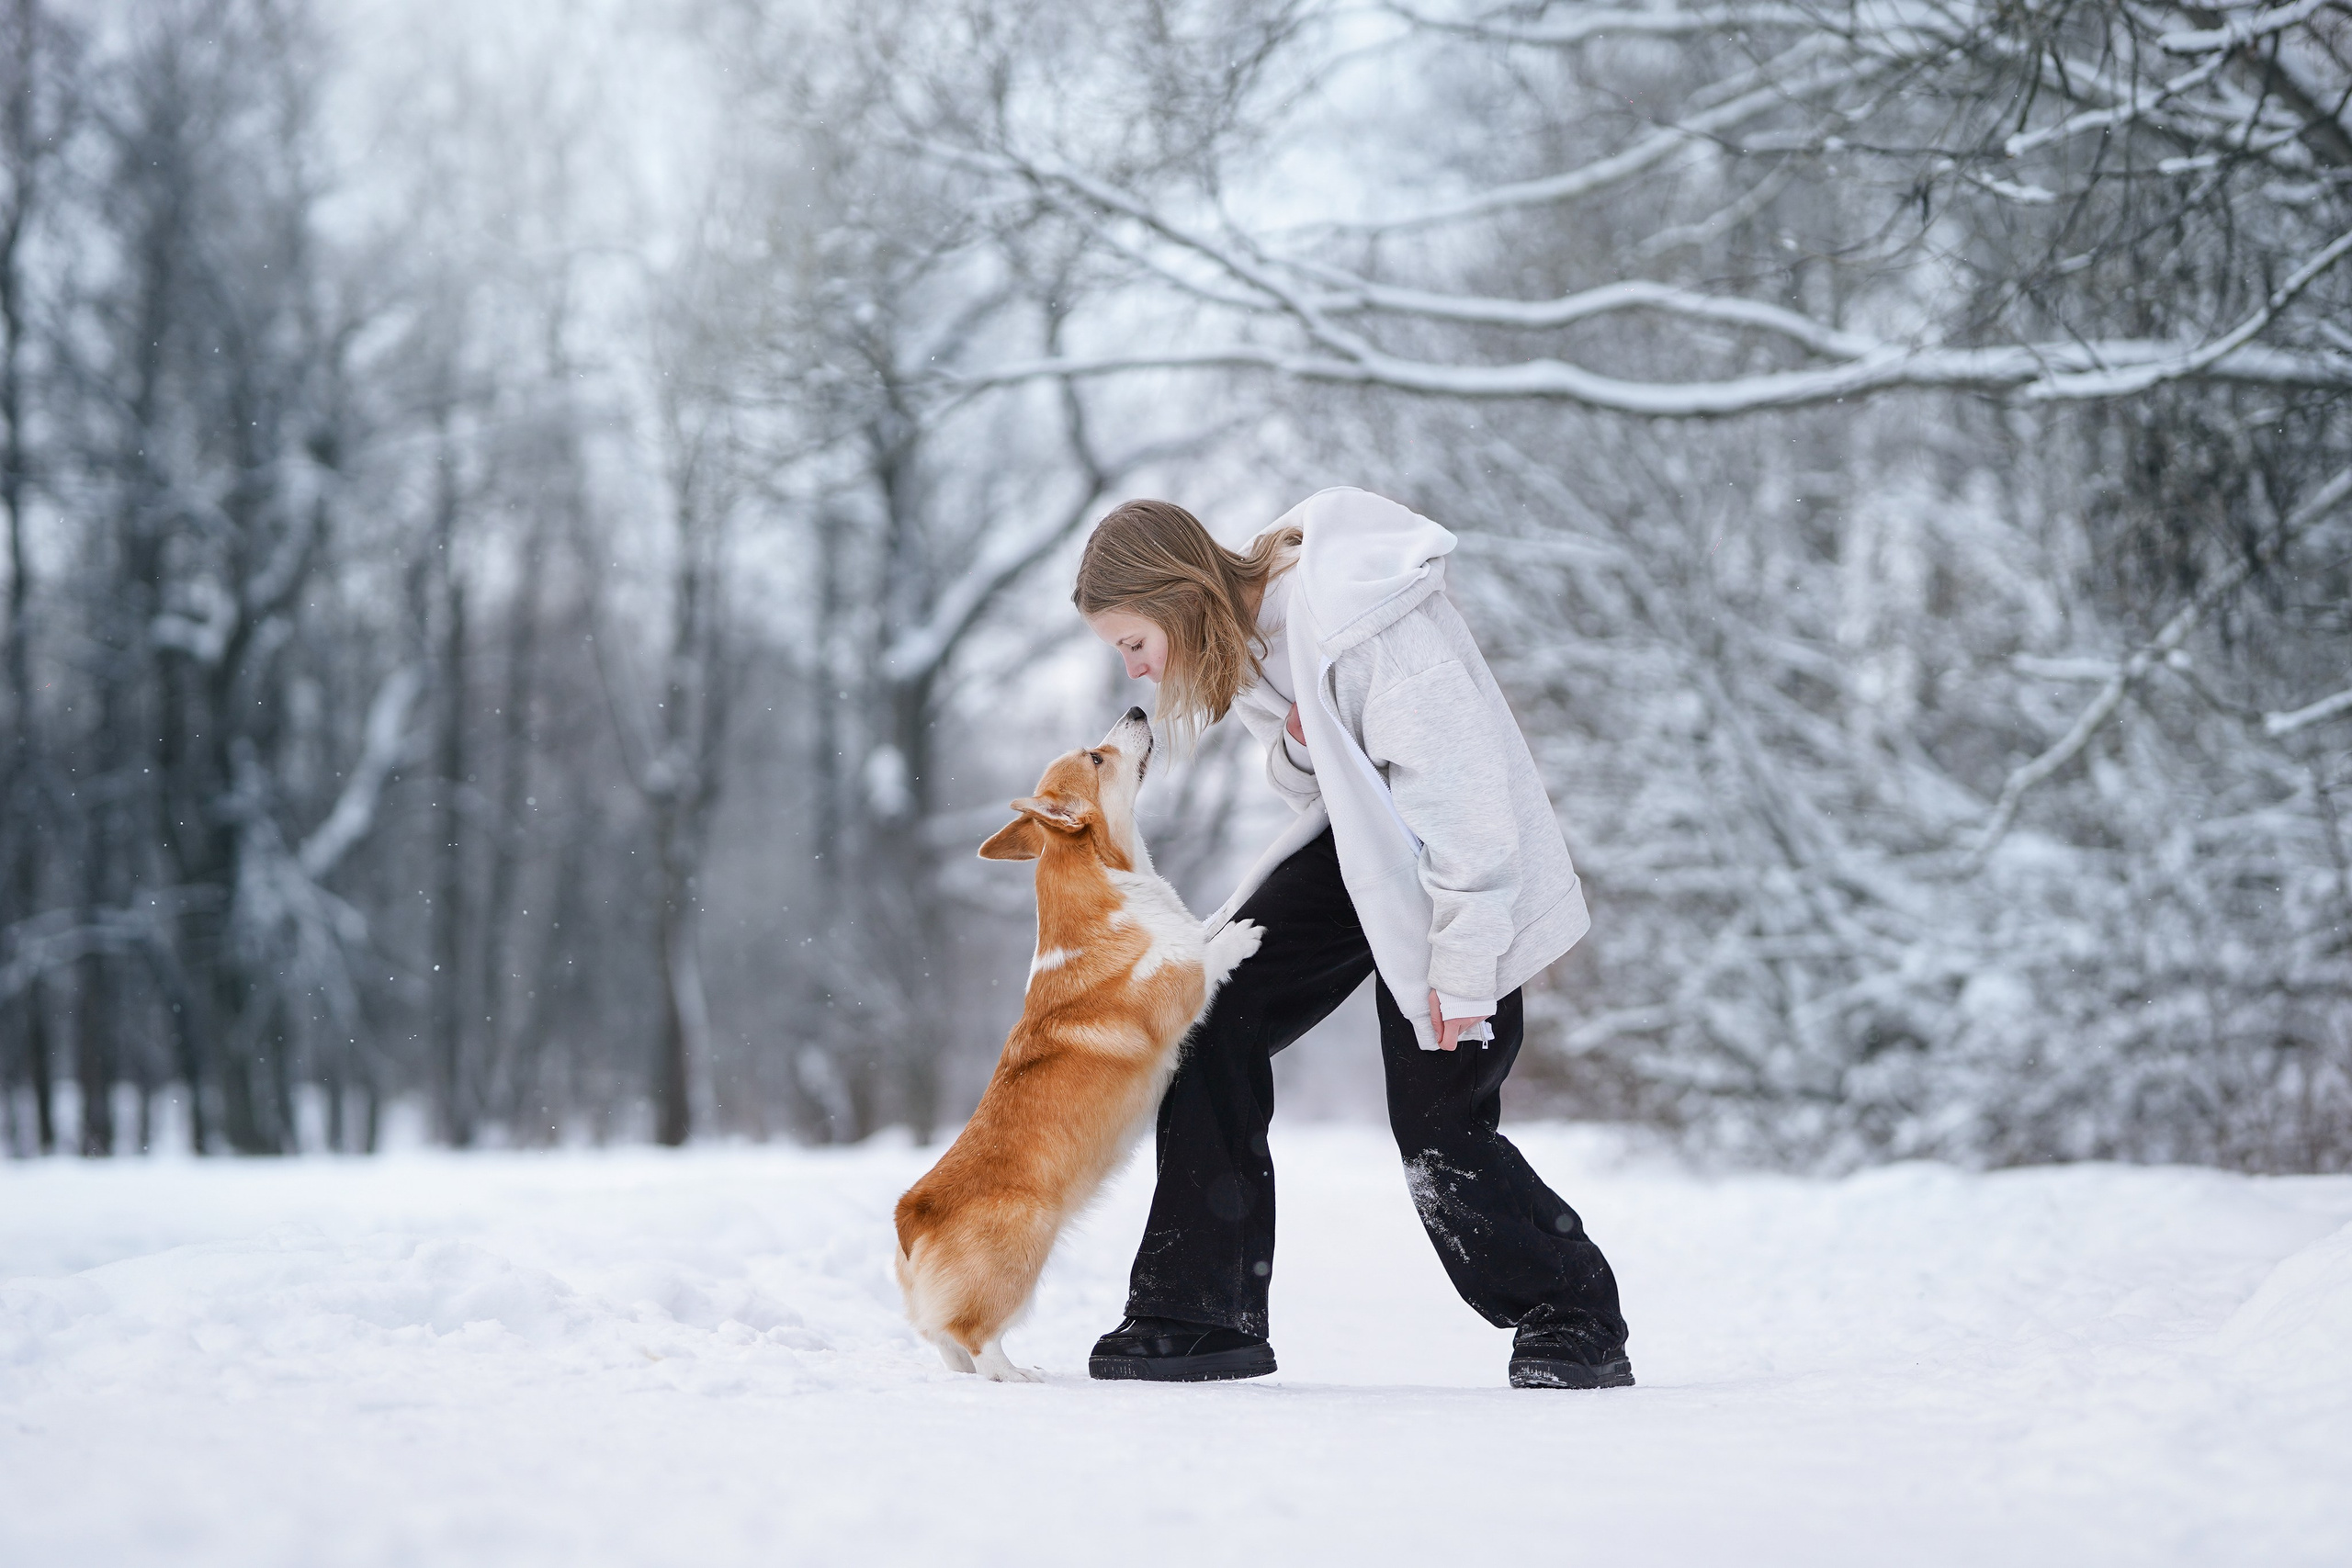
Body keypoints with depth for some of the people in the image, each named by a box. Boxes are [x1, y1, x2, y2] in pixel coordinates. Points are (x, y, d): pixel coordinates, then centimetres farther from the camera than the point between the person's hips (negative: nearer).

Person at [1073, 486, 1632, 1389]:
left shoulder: (1354, 625, -28)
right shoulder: (1244, 630, 0)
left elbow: (1456, 786, -27)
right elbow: (1317, 782, 9)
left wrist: (1460, 969, -25)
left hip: (1460, 872, -8)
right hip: (1356, 846, 8)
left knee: (1440, 1133, -8)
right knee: (1210, 1020, -5)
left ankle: (1576, 1325, 14)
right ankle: (1196, 1316, 2)